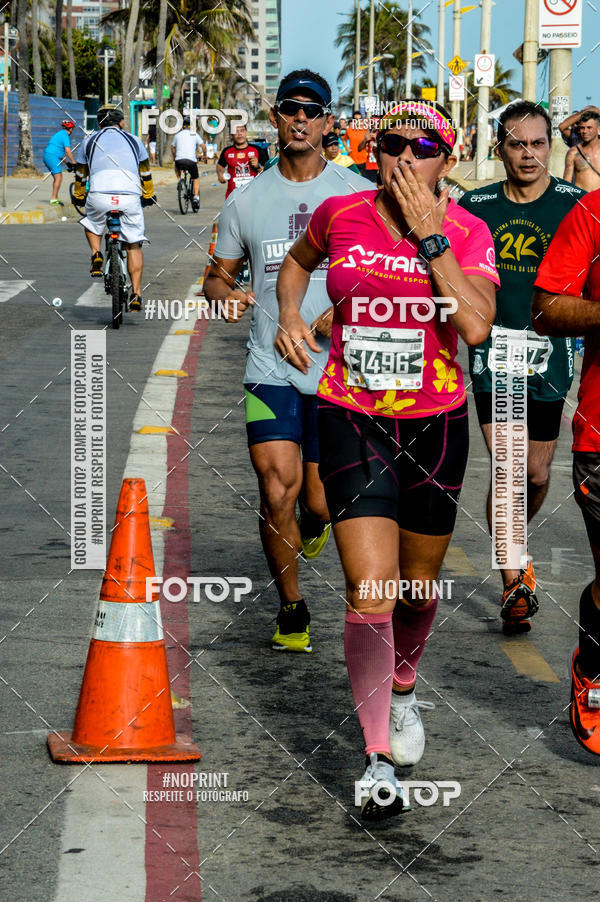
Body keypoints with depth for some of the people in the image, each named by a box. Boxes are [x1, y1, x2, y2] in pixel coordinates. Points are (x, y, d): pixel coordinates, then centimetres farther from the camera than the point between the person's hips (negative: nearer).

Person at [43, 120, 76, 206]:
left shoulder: (59, 133, 22)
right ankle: (53, 199, -11)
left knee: (56, 178, 16)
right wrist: (73, 162, -15)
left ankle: (55, 198, 20)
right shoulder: (65, 135, -9)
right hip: (53, 157, -10)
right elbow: (68, 151, -18)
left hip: (46, 156, 10)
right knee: (58, 177, -9)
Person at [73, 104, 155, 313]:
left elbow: (80, 175, 30)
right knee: (134, 245, 9)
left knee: (92, 224, 32)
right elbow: (145, 174, 31)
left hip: (99, 196, 0)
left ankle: (96, 255, 7)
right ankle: (136, 294, 2)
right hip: (130, 197, 0)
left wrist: (79, 196, 46)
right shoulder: (133, 141, 22)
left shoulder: (89, 141, 21)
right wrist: (148, 196, 46)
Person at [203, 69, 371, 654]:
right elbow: (217, 276, 15)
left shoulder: (359, 194, 2)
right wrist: (225, 296, -10)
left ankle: (313, 519, 43)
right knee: (277, 492, -12)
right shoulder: (247, 200, 6)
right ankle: (291, 607, 8)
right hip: (270, 369, 0)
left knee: (320, 503, 3)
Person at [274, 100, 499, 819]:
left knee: (418, 586, 16)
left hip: (436, 423, 1)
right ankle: (378, 759, -3)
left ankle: (403, 690, 48)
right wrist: (289, 313, 1)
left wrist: (428, 234, -21)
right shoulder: (341, 214, -2)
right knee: (370, 590, -13)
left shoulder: (467, 231, -6)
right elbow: (297, 261, 21)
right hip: (353, 421, -1)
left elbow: (475, 327, -22)